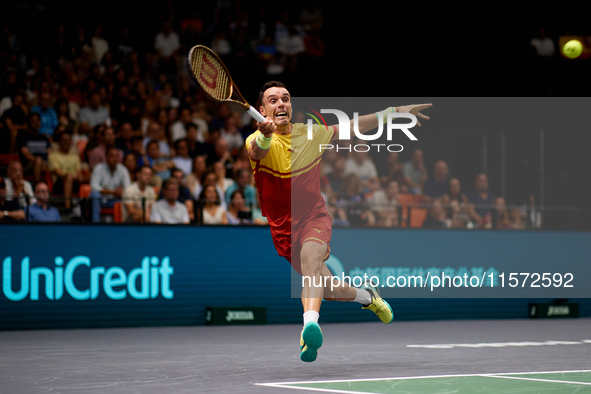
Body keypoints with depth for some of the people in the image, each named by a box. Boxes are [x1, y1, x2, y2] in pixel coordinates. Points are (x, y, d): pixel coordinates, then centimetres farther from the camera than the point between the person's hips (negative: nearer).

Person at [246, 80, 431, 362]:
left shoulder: (311, 134, -1)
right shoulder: (258, 141, -12)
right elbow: (258, 151, -38)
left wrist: (397, 111, 13)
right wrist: (265, 135, -62)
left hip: (315, 217, 0)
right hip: (283, 229, 0)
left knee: (310, 253, -35)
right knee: (328, 291, 0)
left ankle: (310, 324, -55)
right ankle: (365, 296, 35)